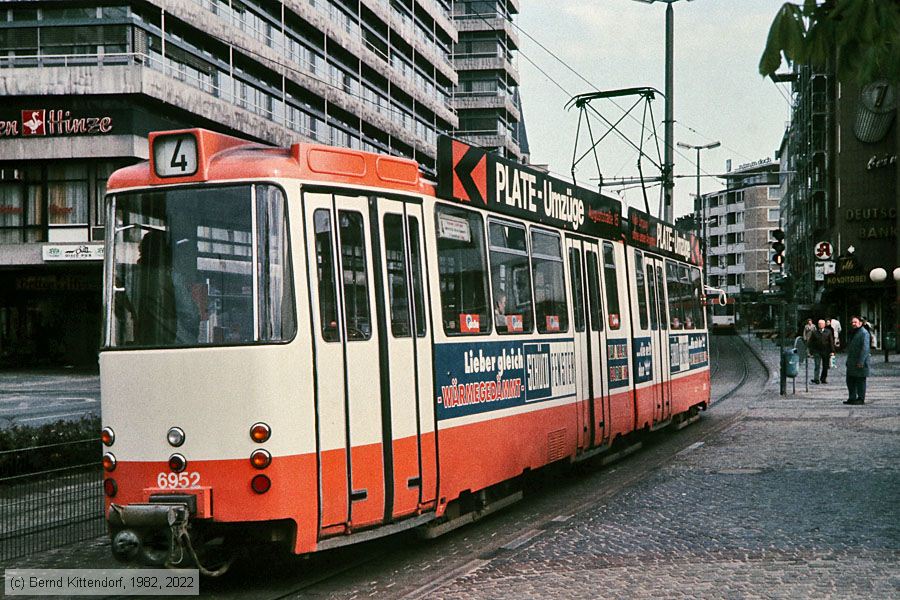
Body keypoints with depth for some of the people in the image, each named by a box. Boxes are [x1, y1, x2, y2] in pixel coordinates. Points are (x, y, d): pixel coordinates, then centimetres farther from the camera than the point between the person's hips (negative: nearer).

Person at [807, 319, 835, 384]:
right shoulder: (814, 333, 6)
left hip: (826, 352, 1)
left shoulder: (828, 332, 6)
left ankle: (823, 379, 17)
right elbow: (811, 343, 7)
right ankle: (816, 379, -7)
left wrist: (832, 351, -4)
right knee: (817, 366, -7)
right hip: (817, 351, -1)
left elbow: (831, 342, 4)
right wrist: (811, 352, 1)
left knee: (825, 366, 6)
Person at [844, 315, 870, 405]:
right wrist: (848, 360, 20)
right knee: (850, 380, 10)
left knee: (860, 380, -1)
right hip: (851, 362, 9)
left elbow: (865, 348, -19)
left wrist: (861, 361, -23)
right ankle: (852, 398, 18)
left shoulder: (864, 333, -12)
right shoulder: (851, 333, 17)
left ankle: (861, 399, 5)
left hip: (860, 362, -9)